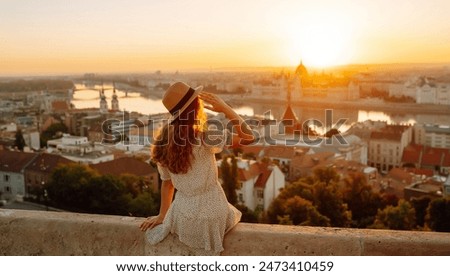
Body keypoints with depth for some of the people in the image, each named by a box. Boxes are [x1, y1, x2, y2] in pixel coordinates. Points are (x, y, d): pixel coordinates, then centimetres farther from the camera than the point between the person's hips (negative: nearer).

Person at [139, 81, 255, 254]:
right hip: (211, 212, -4)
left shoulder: (163, 144, -8)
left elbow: (167, 183, 1)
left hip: (183, 217, 4)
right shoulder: (204, 139, -24)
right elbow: (248, 138, -23)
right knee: (233, 215, 32)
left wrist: (162, 215, 13)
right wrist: (224, 108, -22)